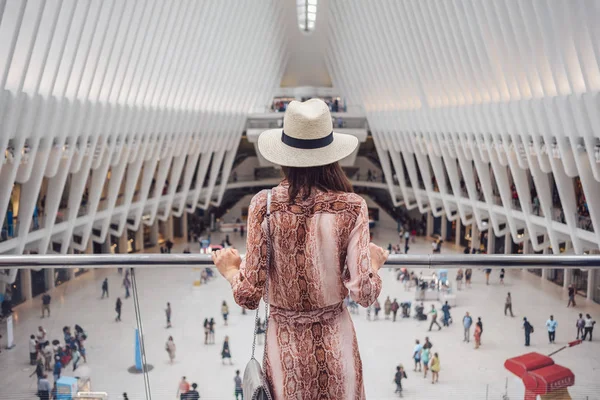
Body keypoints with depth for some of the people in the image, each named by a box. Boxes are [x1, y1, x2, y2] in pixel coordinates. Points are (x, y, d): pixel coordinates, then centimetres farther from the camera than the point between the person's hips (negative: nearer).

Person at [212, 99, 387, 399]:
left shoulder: (264, 205, -13)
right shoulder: (352, 207, -12)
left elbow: (248, 296, -13)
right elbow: (364, 294, -16)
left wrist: (229, 269, 8)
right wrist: (374, 263, 5)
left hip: (287, 342, 0)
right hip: (335, 340, 0)